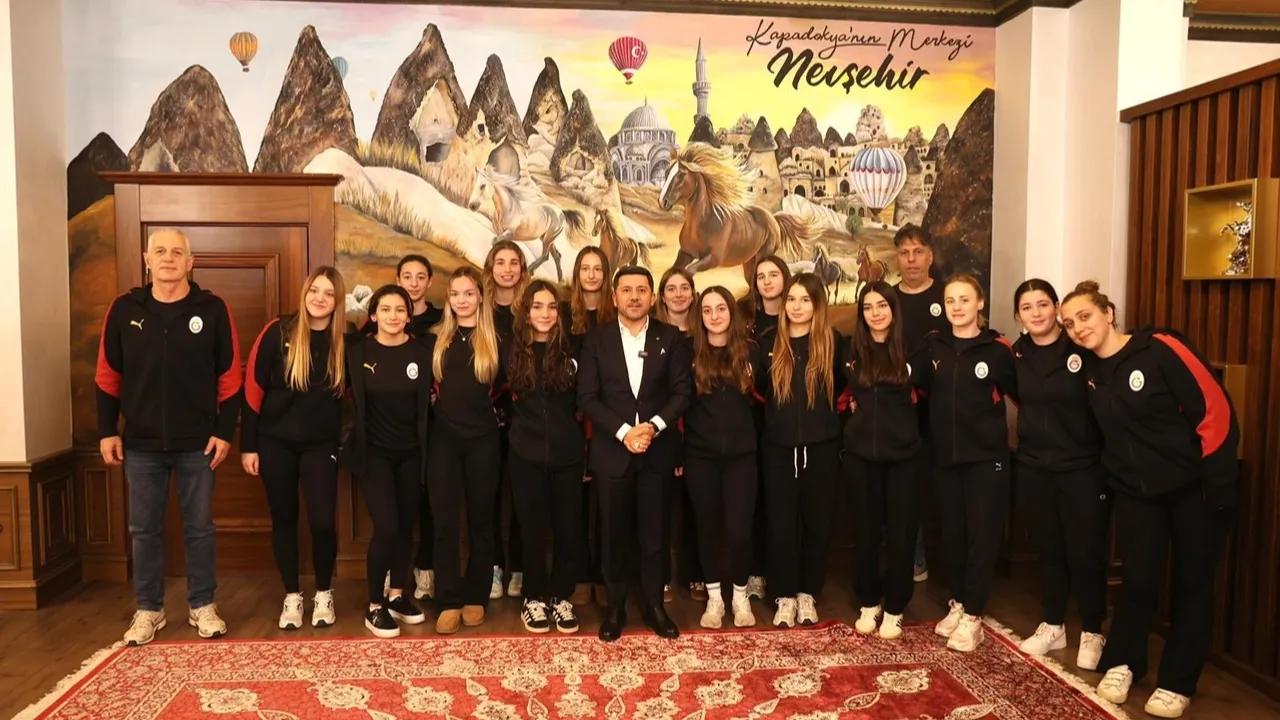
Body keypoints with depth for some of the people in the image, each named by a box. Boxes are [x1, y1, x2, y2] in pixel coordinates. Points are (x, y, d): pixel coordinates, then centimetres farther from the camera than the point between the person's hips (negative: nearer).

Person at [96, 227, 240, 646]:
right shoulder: (124, 310, 2)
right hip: (141, 443, 2)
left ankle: (202, 607, 21)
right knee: (144, 530, 10)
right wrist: (107, 431, 2)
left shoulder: (213, 310, -3)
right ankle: (148, 610, 24)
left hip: (197, 444, -2)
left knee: (199, 528, 8)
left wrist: (224, 432, -7)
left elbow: (230, 378, -3)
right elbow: (107, 377, 7)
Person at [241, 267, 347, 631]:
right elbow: (253, 388, -6)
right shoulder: (278, 332, -8)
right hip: (275, 442, 0)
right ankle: (292, 595, 25)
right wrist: (248, 444, -5)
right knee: (284, 519, 9)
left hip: (321, 444, 0)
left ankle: (324, 593, 17)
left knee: (323, 521, -6)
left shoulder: (344, 341, -4)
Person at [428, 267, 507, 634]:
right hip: (444, 438, 1)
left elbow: (504, 387, 10)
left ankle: (475, 597, 19)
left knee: (480, 520, 8)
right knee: (445, 522, -1)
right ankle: (449, 602, 7)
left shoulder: (495, 341, 2)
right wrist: (434, 399, 2)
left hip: (482, 439, 0)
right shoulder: (436, 338, 5)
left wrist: (488, 408, 1)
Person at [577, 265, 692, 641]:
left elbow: (682, 390, -1)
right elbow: (587, 397, -4)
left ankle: (654, 606, 22)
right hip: (612, 450, 0)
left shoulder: (671, 338, 3)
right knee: (615, 533, 8)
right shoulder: (596, 340, 1)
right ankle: (615, 607, 22)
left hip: (658, 450, 0)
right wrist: (623, 431, -15)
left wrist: (654, 425, -16)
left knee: (655, 533, 7)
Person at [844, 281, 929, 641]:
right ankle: (868, 603, 23)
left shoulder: (913, 350, -1)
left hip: (903, 453, -1)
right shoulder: (851, 350, 3)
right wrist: (852, 405, 5)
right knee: (866, 530, 8)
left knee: (900, 531, 4)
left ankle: (894, 609, 17)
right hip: (860, 453, 1)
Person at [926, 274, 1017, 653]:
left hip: (986, 455, -3)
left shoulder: (997, 349, -5)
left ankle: (973, 615, 8)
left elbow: (1021, 393, -1)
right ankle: (957, 604, 24)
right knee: (952, 532, 10)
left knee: (982, 533, 0)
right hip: (946, 454, 3)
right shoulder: (933, 345, 4)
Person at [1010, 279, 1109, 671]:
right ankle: (1053, 626, 29)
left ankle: (1092, 633, 21)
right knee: (1049, 549, 15)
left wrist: (1107, 458, -13)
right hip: (1034, 467, 4)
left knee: (1085, 553, 3)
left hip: (1083, 467, -4)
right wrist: (1034, 429, 8)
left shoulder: (1083, 351, -12)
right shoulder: (1017, 354, 2)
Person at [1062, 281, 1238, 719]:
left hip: (1193, 487, -3)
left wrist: (1218, 482, -17)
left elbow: (1215, 409, -17)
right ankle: (1122, 663, 21)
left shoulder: (1161, 348, -17)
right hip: (1136, 491, 3)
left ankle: (1177, 682, 19)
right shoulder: (1088, 369, -1)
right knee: (1139, 579, -1)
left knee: (1192, 583, 7)